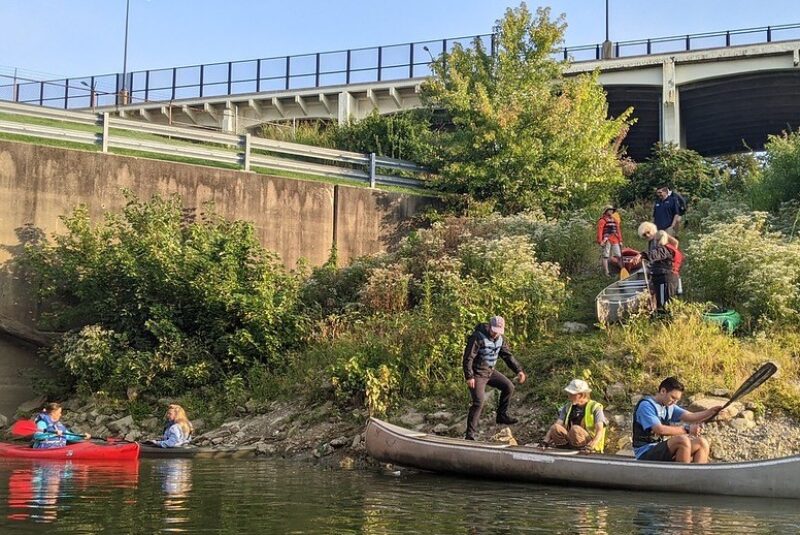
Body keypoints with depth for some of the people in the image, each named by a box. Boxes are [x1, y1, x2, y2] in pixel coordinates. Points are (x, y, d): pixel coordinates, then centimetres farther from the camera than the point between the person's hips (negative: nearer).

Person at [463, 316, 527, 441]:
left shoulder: (499, 338, 3)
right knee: (478, 402, -14)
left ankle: (502, 416, 21)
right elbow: (468, 358, -23)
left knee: (509, 387, 6)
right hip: (477, 374, -8)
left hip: (490, 371, 8)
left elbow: (507, 355, 11)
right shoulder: (477, 337, -21)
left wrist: (518, 370, 4)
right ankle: (470, 434, -10)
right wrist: (469, 377, -27)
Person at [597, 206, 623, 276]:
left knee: (618, 256, 8)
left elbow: (618, 231, 21)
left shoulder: (615, 220, 19)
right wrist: (600, 241, -16)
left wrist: (620, 240, 17)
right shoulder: (602, 221, -2)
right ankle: (606, 272, -1)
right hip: (606, 241, -6)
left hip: (615, 241, 6)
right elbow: (599, 231, -9)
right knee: (605, 256, -2)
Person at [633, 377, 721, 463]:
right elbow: (660, 430, -24)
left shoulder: (669, 406, 15)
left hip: (663, 450, 9)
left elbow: (689, 417, 0)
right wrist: (687, 429, -23)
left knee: (701, 443, -3)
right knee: (682, 440, -30)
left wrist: (710, 412, -16)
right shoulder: (646, 405, -11)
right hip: (646, 455, -9)